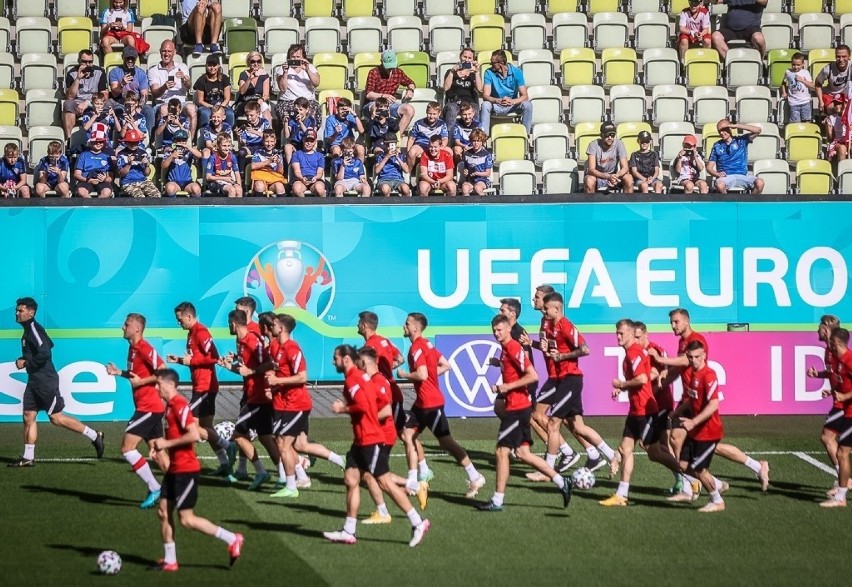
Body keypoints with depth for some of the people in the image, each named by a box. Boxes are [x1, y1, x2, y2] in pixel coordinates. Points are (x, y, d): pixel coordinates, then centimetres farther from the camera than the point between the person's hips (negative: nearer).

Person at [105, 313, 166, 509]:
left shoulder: (144, 349, -16)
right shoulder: (133, 348, 13)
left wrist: (141, 381, -18)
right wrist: (119, 372, 10)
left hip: (149, 407, -10)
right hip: (147, 406, 10)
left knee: (127, 447, -10)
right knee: (156, 453, 10)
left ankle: (154, 489, -8)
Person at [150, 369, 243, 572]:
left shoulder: (180, 405, -18)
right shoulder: (170, 405, 12)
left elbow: (194, 435, -27)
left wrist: (167, 443, -19)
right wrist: (160, 445, 6)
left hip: (186, 469, -10)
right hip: (175, 468, 10)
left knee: (186, 519, -7)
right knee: (163, 512, 9)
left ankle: (232, 539, -1)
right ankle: (169, 561, 16)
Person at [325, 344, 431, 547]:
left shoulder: (352, 379, -14)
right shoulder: (360, 376, 15)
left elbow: (363, 406, -26)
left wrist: (343, 409, -12)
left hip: (370, 440, -10)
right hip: (361, 440, 10)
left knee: (384, 482, -6)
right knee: (351, 479, 8)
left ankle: (418, 523, -2)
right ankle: (348, 531, 10)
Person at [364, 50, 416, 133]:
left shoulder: (398, 72, 11)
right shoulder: (374, 73, -4)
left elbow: (410, 83, 28)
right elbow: (368, 94, -12)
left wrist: (410, 90, 2)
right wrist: (384, 96, -29)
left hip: (391, 104, 5)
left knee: (410, 110, -23)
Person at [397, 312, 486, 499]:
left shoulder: (417, 348, -17)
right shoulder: (426, 344, 12)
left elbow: (422, 374, -27)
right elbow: (445, 365, 15)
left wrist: (404, 374, -12)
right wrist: (432, 374, 11)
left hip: (431, 403, -10)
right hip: (422, 402, 10)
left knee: (445, 441, -4)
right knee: (408, 436, 7)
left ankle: (474, 477, 2)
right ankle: (412, 482, 9)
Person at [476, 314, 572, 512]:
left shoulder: (513, 348, -14)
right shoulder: (505, 349, 15)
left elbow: (533, 376, -22)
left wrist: (508, 386, -17)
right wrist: (500, 388, 9)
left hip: (517, 409, -10)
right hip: (516, 407, 10)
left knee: (502, 451, -5)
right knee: (522, 453, 12)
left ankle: (497, 501, 0)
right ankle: (561, 482, 16)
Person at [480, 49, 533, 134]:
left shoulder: (516, 72, -10)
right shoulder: (489, 73, -9)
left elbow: (524, 96, -14)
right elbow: (485, 95, -16)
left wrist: (512, 101, -35)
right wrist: (497, 100, -38)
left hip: (513, 105, 0)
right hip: (496, 106, 0)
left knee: (527, 105, -28)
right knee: (485, 105, -32)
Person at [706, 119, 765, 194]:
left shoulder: (741, 140, 11)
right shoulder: (717, 146, 13)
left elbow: (758, 130, -2)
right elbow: (709, 167, 12)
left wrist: (736, 126, -4)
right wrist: (717, 174, -12)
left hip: (742, 176, 1)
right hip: (726, 177, -1)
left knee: (759, 182, -28)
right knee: (719, 185, -38)